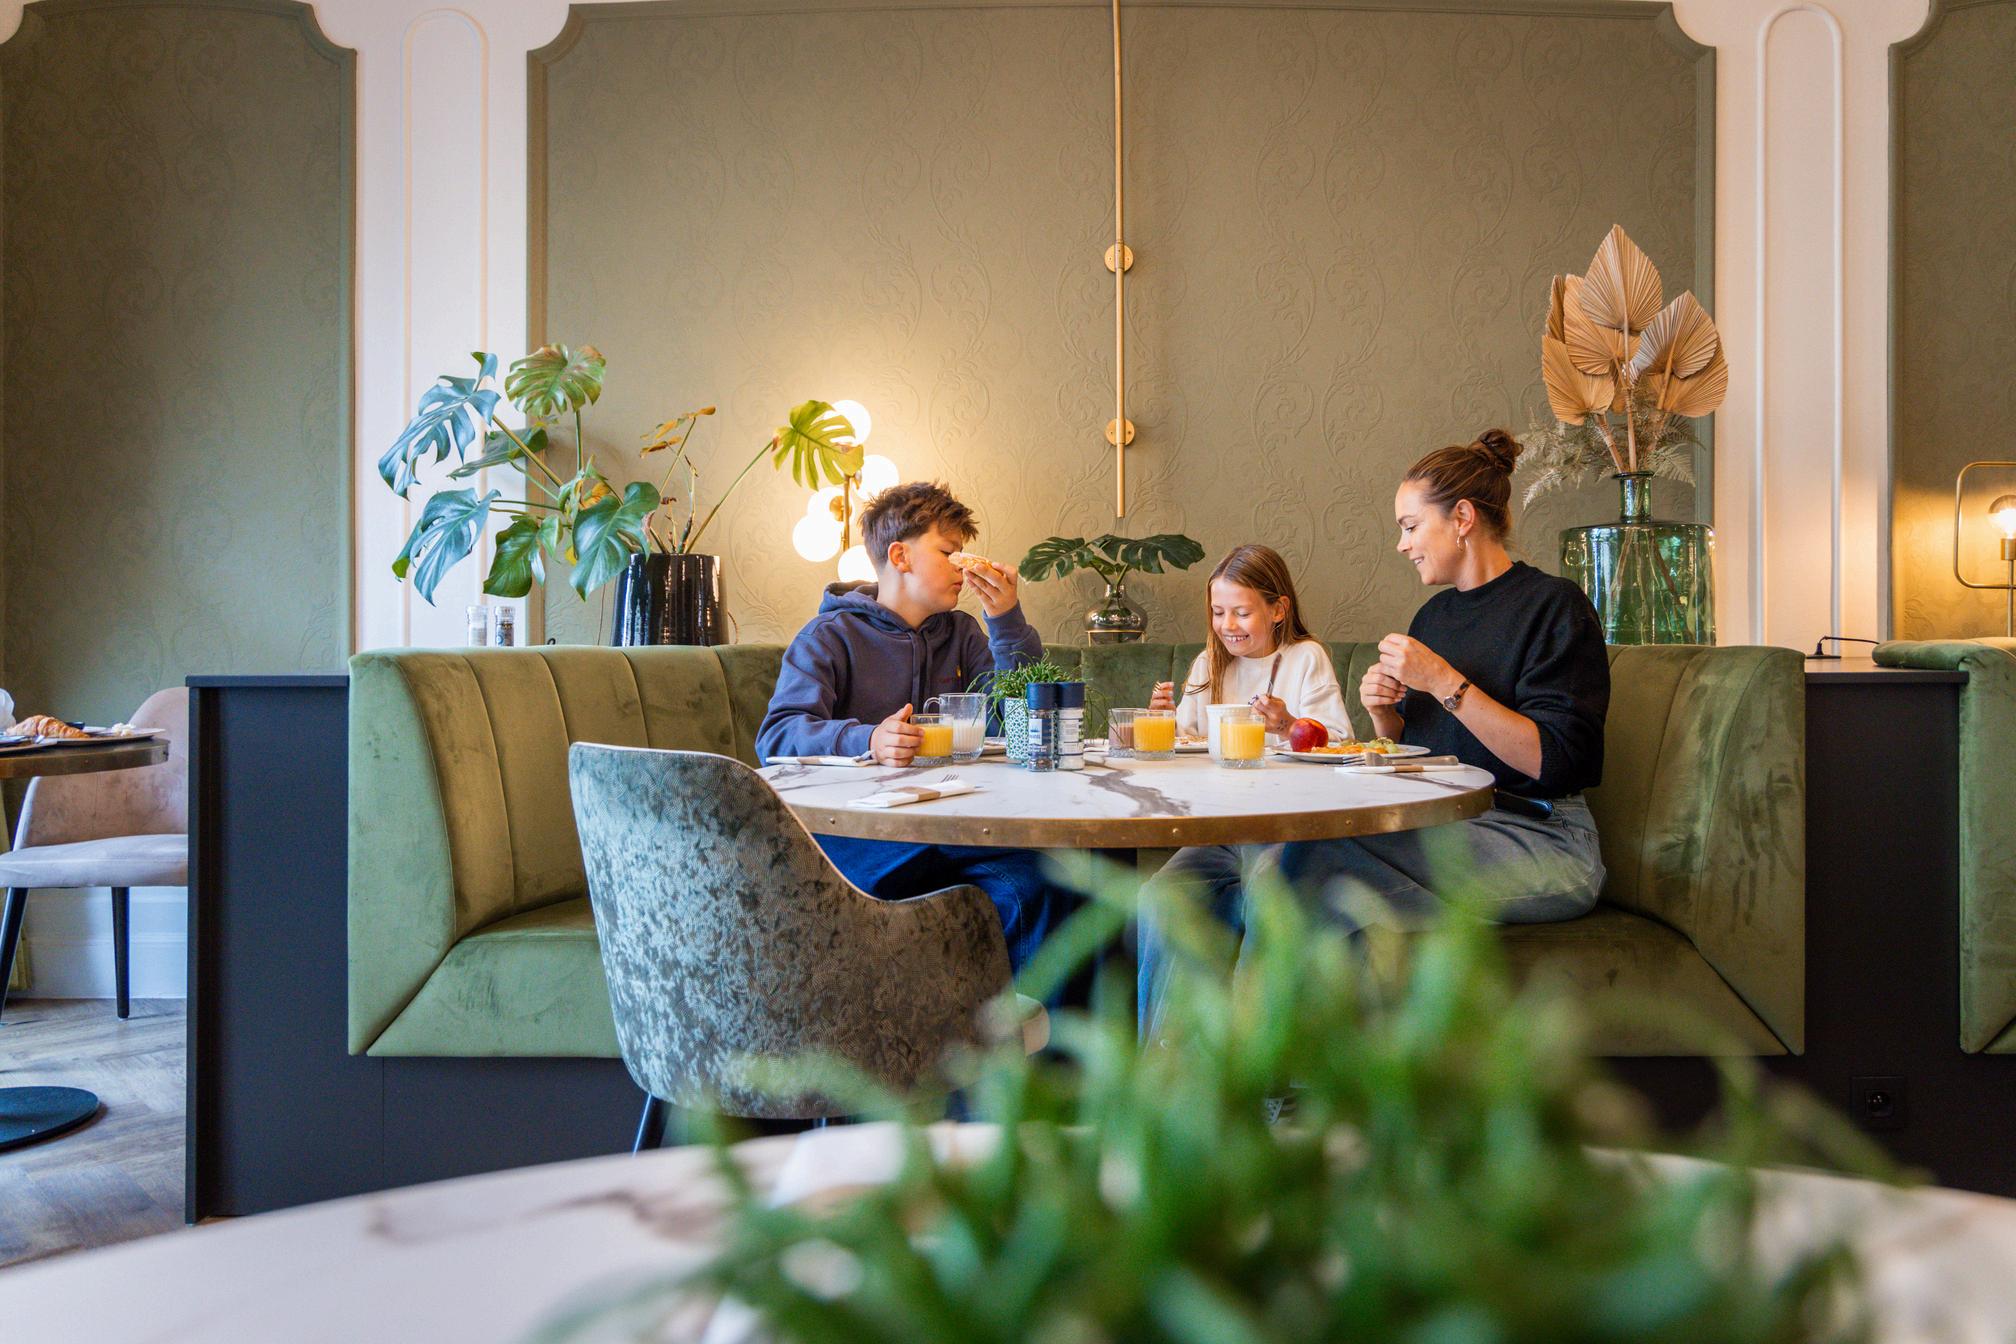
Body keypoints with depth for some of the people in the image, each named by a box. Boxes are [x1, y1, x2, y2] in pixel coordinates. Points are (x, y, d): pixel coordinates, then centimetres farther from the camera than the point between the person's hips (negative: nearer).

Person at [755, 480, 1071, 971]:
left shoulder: (960, 633, 21)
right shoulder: (830, 636, 4)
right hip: (849, 833, -5)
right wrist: (866, 741, -31)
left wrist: (1008, 621, 0)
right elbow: (778, 736, -12)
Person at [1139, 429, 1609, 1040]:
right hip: (1442, 832, 7)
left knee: (1315, 844, -31)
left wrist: (1442, 681, -18)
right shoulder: (1434, 615, 17)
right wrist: (1385, 714, 0)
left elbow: (1554, 761, -15)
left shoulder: (1553, 605, -5)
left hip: (1541, 843, -7)